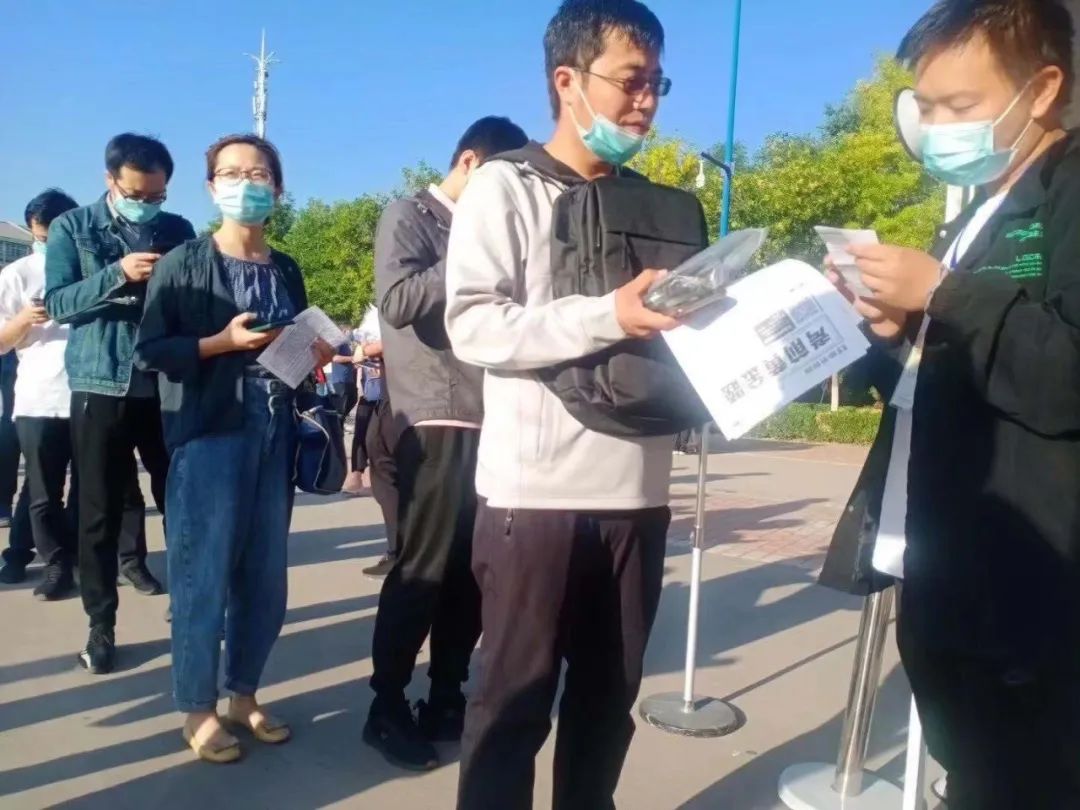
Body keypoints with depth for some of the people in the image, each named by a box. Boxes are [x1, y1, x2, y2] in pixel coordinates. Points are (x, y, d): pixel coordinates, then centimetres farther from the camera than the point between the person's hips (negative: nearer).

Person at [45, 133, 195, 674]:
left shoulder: (178, 230, 8)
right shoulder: (72, 228, 3)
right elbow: (57, 303, -5)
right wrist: (117, 274, -19)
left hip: (169, 386, 2)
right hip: (100, 387, -1)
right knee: (100, 514, 4)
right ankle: (101, 626, 15)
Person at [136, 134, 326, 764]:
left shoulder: (287, 271, 15)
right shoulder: (183, 265, -1)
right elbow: (150, 351, -6)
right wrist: (223, 343, -16)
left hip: (274, 435, 5)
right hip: (208, 434, -5)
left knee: (266, 575, 9)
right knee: (204, 574, -1)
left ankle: (244, 694, 25)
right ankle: (199, 709, 15)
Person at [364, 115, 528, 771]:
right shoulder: (409, 217, 2)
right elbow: (398, 301, -14)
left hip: (487, 419, 6)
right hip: (436, 421, -6)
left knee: (471, 567, 8)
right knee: (422, 568, -4)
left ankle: (447, 698, 21)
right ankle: (388, 708, 9)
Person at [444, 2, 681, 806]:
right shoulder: (505, 187, 0)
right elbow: (472, 325, -12)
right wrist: (607, 316, -21)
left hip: (637, 490, 5)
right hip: (536, 490, -5)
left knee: (610, 696, 14)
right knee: (515, 698, 6)